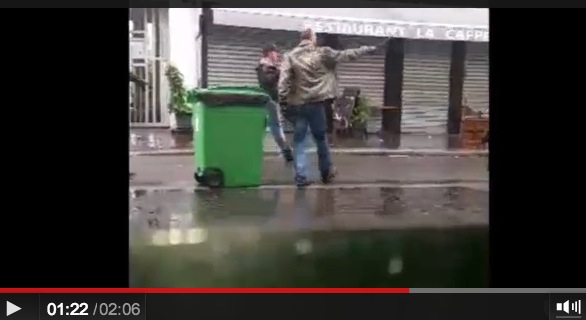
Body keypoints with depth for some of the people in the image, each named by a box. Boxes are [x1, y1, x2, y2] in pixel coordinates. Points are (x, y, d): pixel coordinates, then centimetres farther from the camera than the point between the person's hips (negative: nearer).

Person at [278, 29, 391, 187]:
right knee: (321, 138, 15)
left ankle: (301, 177, 0)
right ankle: (326, 173, 28)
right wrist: (370, 49, 17)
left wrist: (283, 103, -3)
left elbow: (283, 82, -6)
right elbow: (347, 55, 8)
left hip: (298, 105, 0)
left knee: (299, 141, 7)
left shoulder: (290, 56, 2)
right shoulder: (323, 53, 1)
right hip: (317, 104, 0)